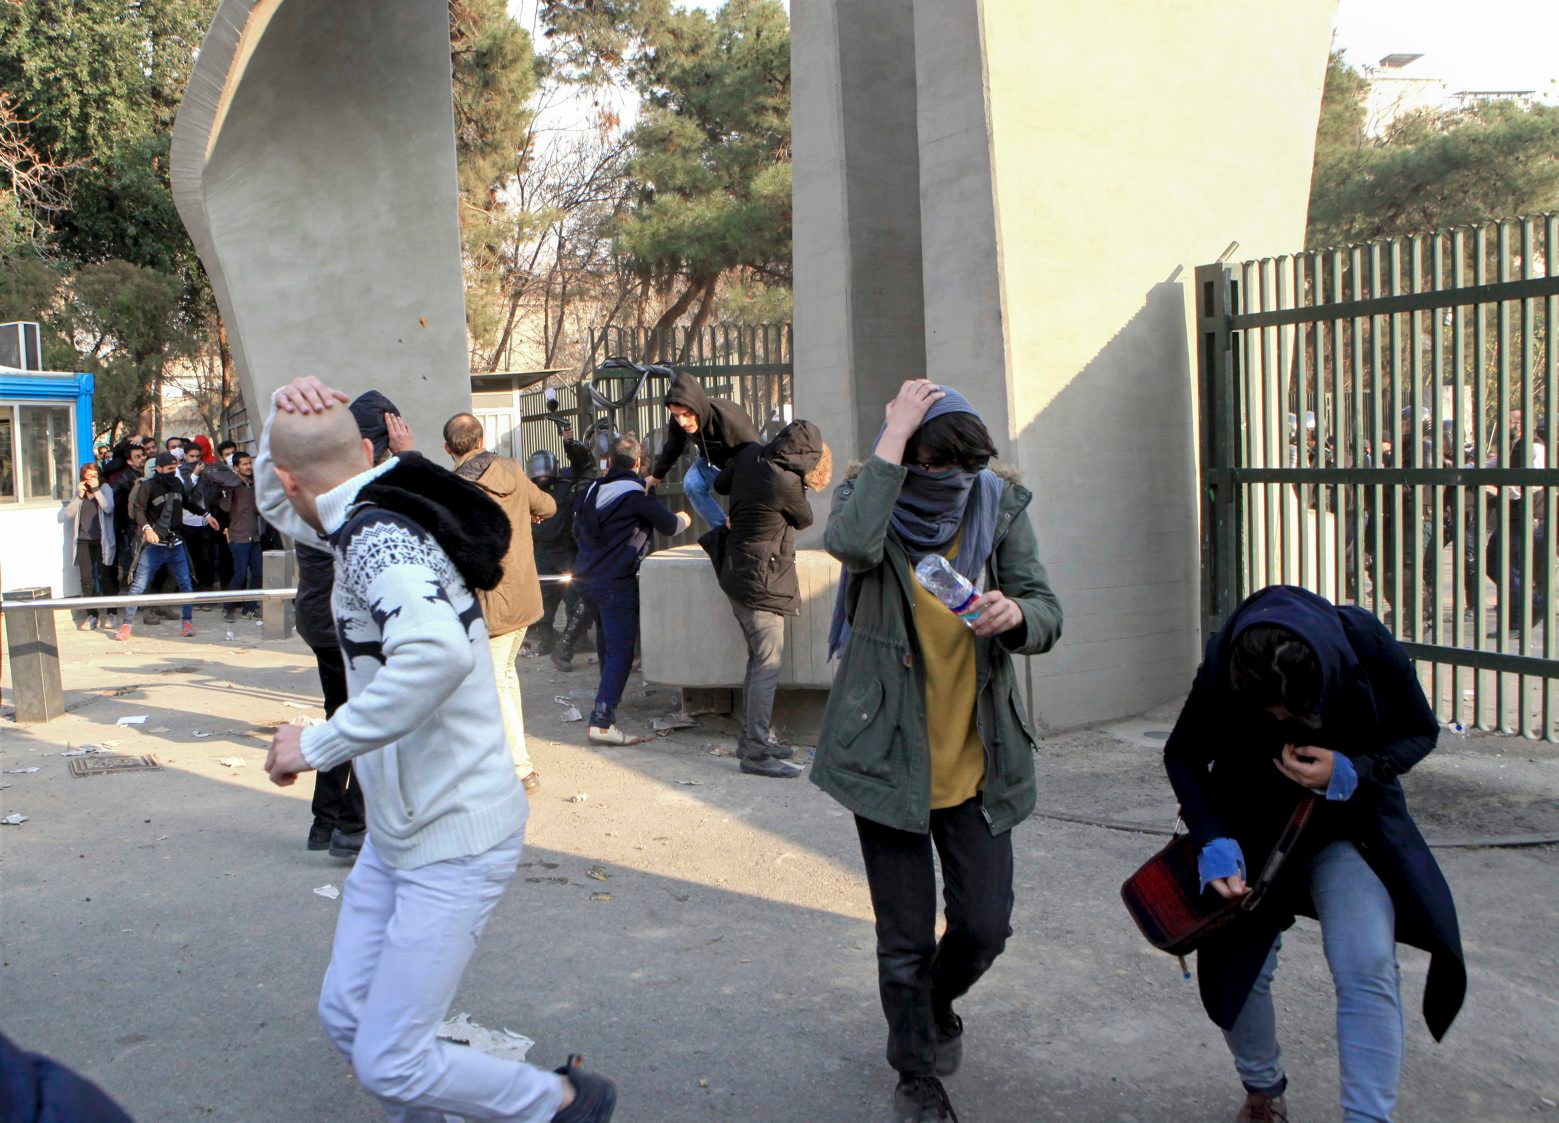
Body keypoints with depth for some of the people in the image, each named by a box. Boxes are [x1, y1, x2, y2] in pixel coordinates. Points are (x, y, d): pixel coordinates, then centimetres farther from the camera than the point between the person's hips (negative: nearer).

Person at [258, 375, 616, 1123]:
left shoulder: (375, 536, -24)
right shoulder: (375, 521, 5)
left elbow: (437, 650, -43)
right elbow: (284, 511, 24)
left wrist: (316, 745, -31)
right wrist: (277, 419, 4)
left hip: (454, 840, -9)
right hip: (397, 832, 9)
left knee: (388, 1063, -3)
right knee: (346, 1015, 16)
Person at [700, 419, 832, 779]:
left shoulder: (749, 454, -1)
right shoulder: (787, 483, -21)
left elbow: (720, 484, 17)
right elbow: (804, 520, -1)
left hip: (738, 570, 9)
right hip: (761, 580, -9)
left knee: (760, 658, 17)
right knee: (768, 662, -7)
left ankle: (752, 737, 24)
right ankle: (756, 752, -7)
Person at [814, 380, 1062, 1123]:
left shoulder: (1001, 507, -1)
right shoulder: (867, 501, -8)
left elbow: (1048, 614, -3)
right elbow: (852, 543, -33)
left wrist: (1015, 615, -26)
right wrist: (894, 438, -27)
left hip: (976, 762, 3)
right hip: (888, 757, -2)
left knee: (985, 926, 8)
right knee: (905, 938, 6)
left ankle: (934, 1004, 43)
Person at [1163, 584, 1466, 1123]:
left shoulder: (1368, 645, -27)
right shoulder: (1222, 669, -27)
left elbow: (1420, 732, -10)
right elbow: (1183, 756, -10)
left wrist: (1351, 772, -29)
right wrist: (1214, 841, -25)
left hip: (1349, 822, 0)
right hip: (1252, 830, 1)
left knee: (1367, 967, -19)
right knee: (1239, 970, 2)